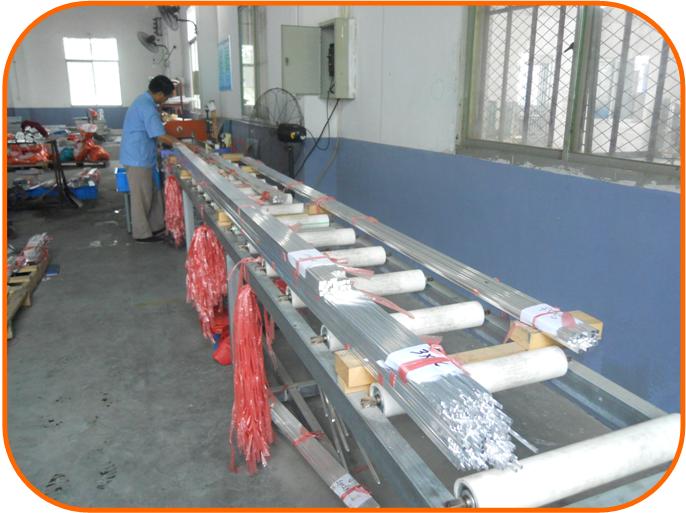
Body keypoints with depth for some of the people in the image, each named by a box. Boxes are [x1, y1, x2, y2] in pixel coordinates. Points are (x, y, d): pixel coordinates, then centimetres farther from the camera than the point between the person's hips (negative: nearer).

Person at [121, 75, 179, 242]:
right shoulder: (147, 107, -21)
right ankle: (142, 233, 10)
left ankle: (156, 227, 25)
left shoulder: (144, 101, 13)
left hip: (139, 156, 10)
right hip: (138, 158, -10)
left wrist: (177, 142, 18)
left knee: (153, 193, 15)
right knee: (142, 196, 0)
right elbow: (161, 136, -26)